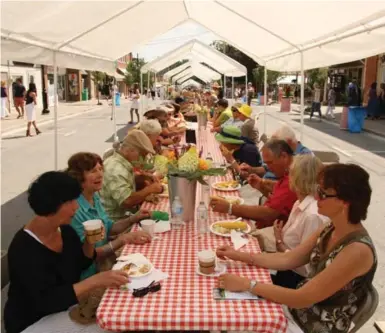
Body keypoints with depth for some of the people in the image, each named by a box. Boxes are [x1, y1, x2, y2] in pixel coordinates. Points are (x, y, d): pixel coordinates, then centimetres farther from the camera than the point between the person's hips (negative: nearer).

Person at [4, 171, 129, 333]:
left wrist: (90, 241, -9)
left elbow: (82, 264, 11)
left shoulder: (65, 231, -5)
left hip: (64, 312, 7)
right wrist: (96, 281, -40)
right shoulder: (24, 249, -26)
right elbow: (47, 301, -33)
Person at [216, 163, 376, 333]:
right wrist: (239, 255, -1)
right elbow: (287, 259, 4)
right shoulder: (330, 230, -4)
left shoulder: (358, 250, -30)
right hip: (296, 309, 7)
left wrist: (246, 284, -23)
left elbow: (301, 298, -27)